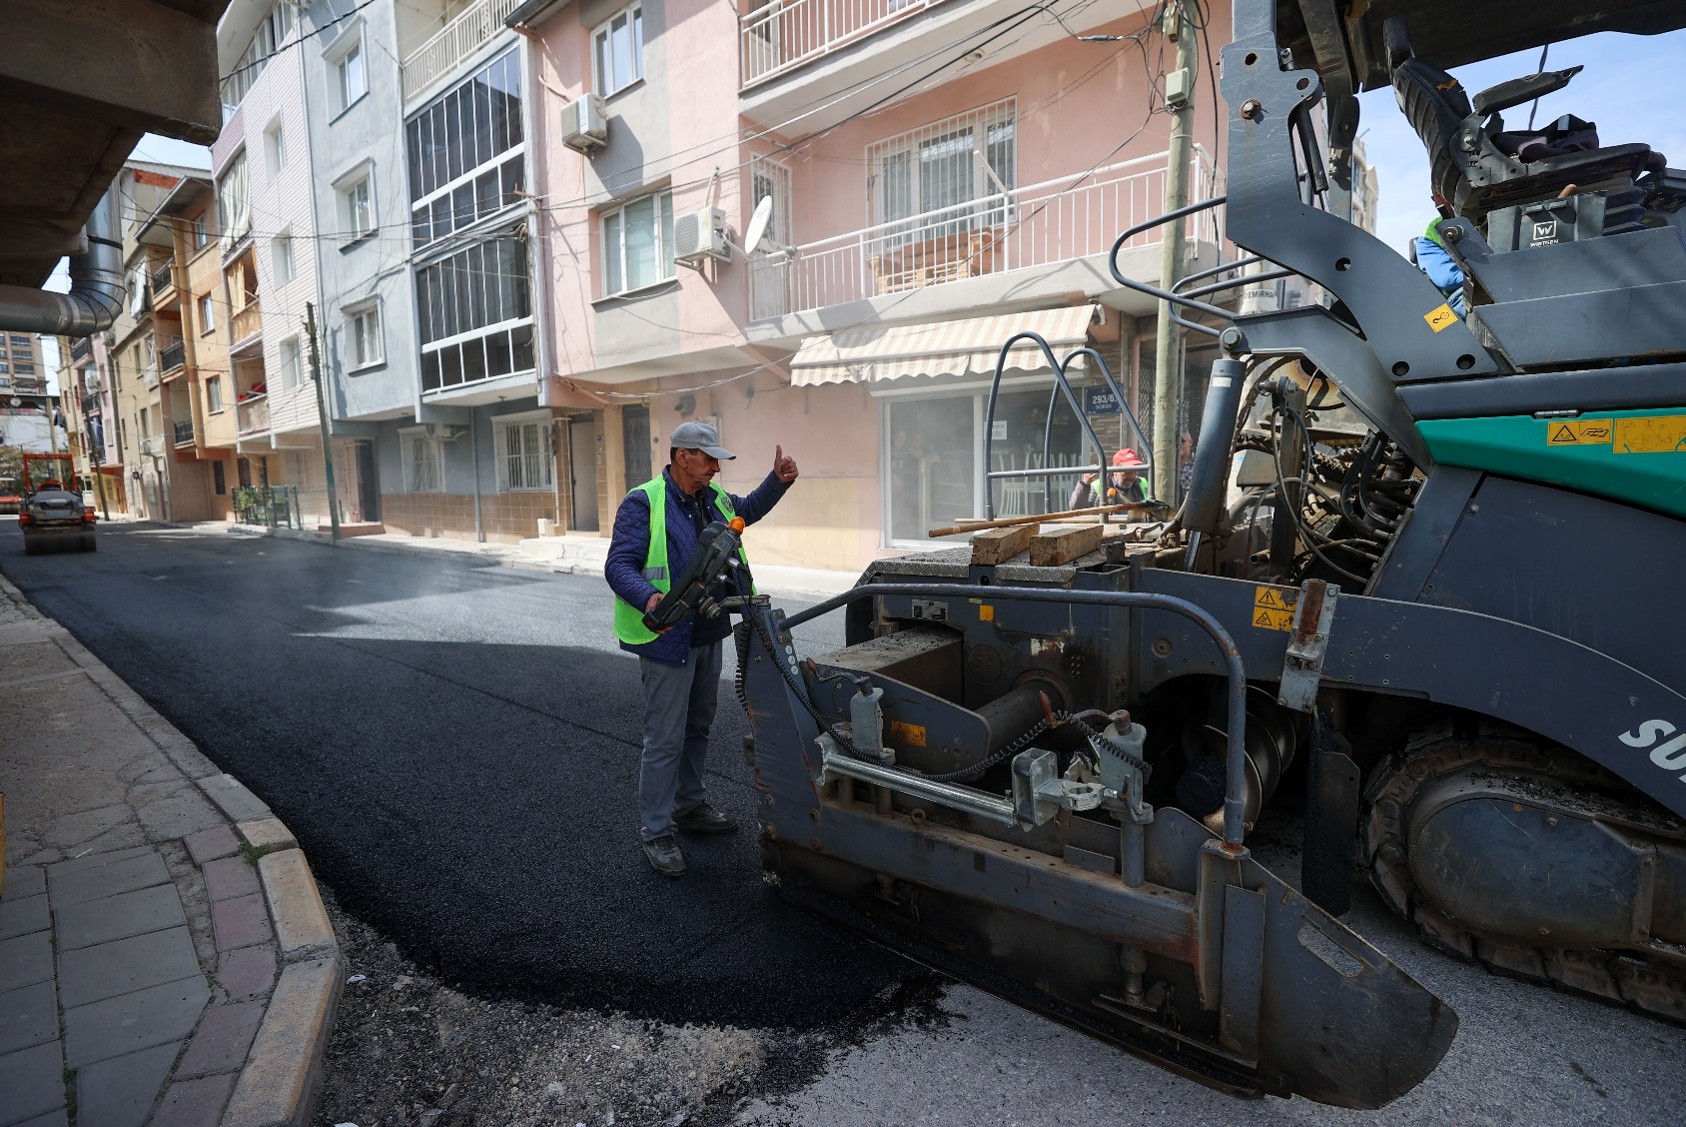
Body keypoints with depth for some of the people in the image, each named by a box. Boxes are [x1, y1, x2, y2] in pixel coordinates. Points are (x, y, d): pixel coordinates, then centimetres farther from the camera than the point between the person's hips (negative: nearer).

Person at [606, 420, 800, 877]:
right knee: (665, 740, -2)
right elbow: (618, 566, -22)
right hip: (667, 640, -8)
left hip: (708, 636, 9)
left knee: (698, 728, 21)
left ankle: (688, 806, 39)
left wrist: (778, 480, 11)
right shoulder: (643, 503, -16)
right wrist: (648, 597, -42)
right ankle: (657, 832, 13)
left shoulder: (713, 498, 8)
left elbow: (749, 509, 28)